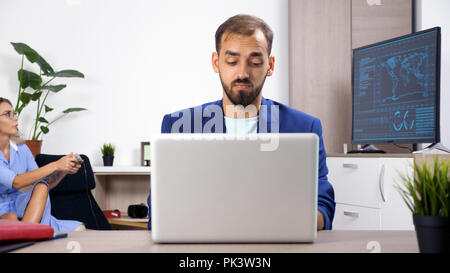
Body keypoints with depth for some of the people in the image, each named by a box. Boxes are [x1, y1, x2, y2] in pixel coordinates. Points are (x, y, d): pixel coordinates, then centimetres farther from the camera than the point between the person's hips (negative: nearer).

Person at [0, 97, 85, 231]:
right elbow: (16, 182, -27)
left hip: (21, 207, 6)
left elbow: (45, 184, 4)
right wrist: (55, 166, -29)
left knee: (41, 186, -26)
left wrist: (64, 171, -16)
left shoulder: (22, 149, 6)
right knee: (11, 219, -40)